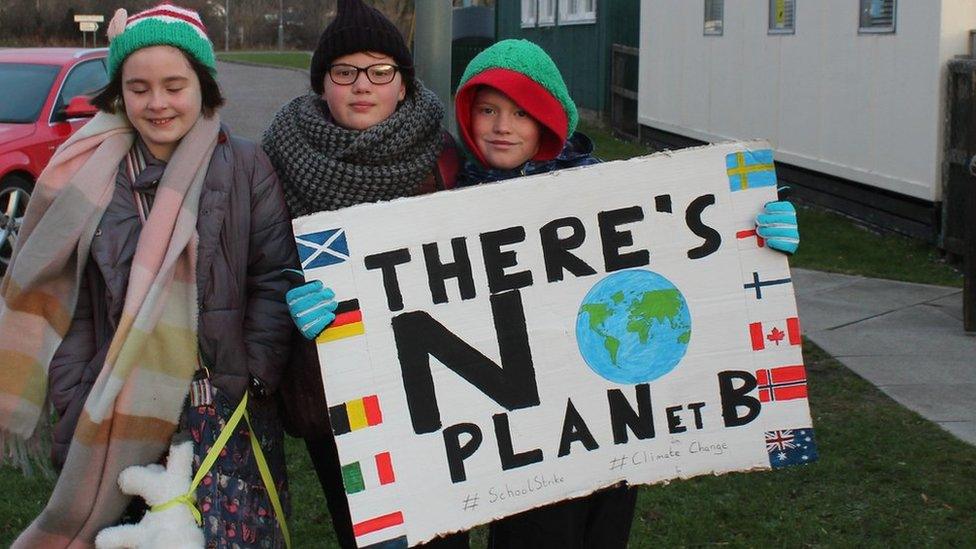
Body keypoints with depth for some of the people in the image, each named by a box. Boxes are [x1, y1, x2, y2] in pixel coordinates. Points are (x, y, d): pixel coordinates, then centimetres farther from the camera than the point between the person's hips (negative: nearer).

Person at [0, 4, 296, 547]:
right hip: (117, 413, 2)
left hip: (226, 408, -2)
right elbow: (66, 301, 8)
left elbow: (274, 281, -1)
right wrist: (76, 402, 0)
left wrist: (254, 379, -10)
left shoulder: (246, 166, 1)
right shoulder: (91, 173, 7)